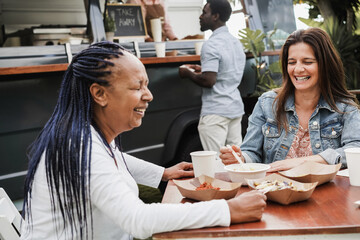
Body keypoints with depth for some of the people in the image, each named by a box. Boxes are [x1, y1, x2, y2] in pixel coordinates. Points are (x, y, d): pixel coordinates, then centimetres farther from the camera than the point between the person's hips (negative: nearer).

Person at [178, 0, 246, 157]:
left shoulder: (211, 45, -15)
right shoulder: (236, 42, 15)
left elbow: (209, 80, -22)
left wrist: (189, 73, -4)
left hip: (216, 112, -9)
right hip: (236, 109, 9)